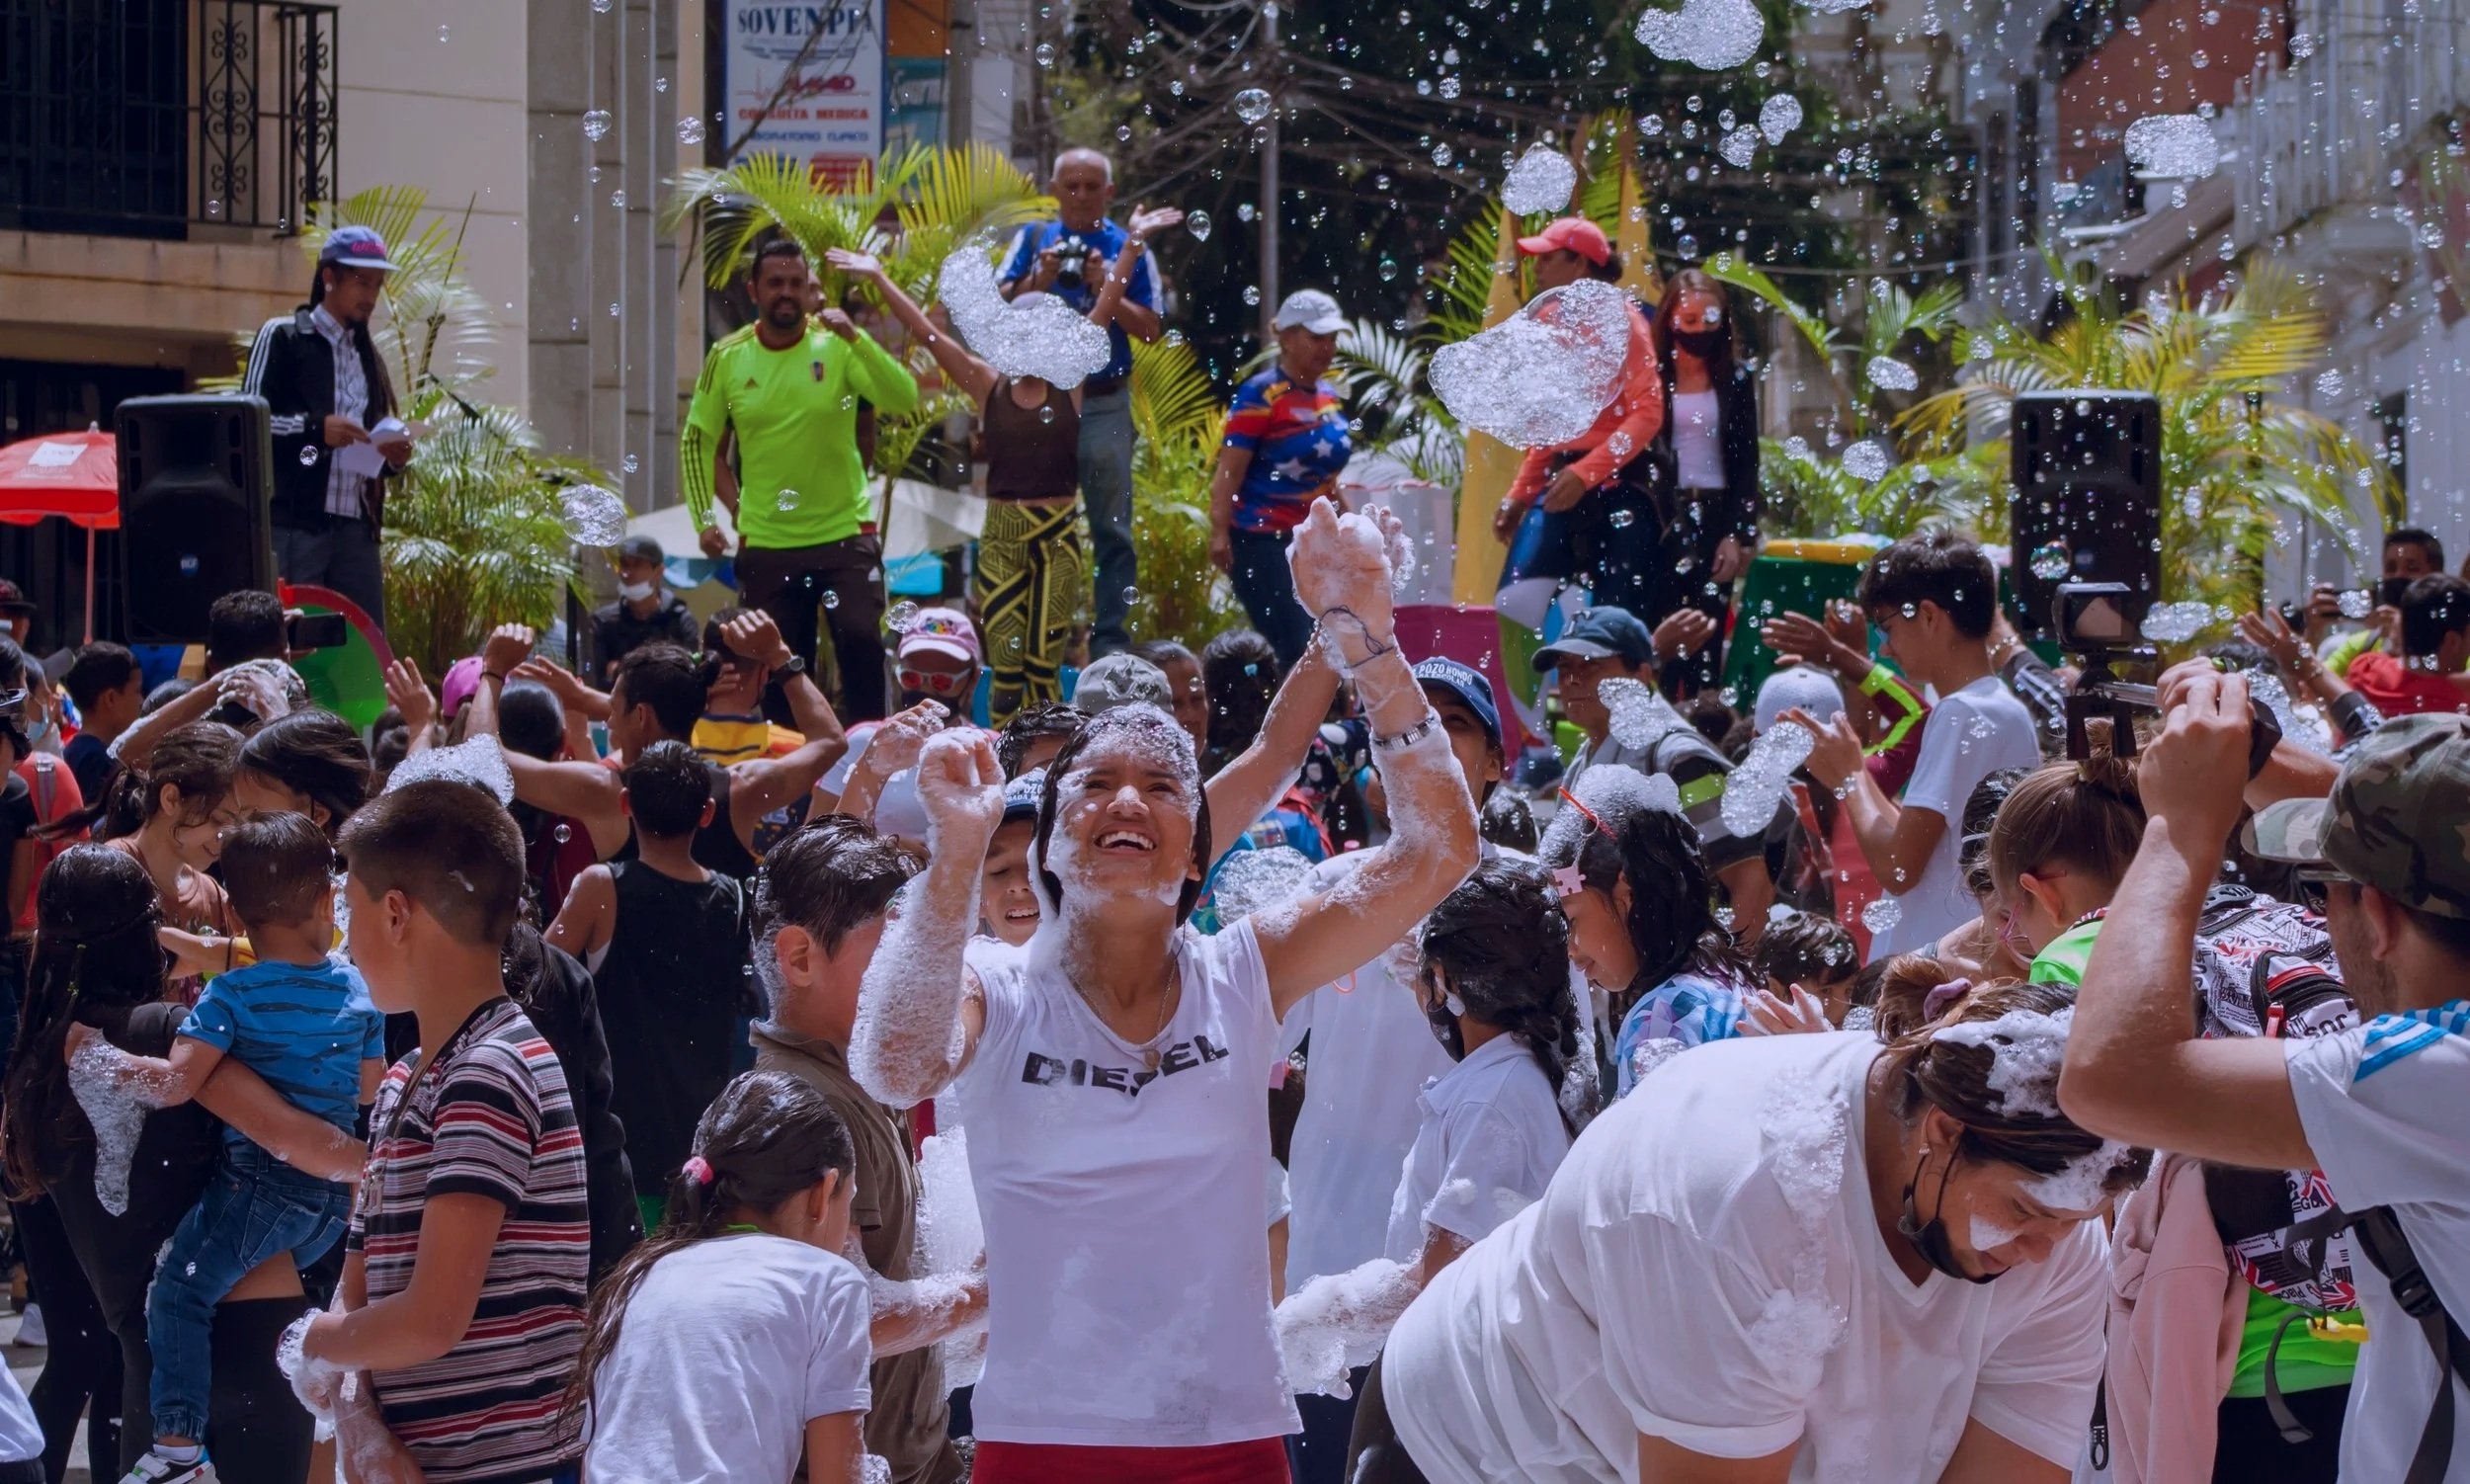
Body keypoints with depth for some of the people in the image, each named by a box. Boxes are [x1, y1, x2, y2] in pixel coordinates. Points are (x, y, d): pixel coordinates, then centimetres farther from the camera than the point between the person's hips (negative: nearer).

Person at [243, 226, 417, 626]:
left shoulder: (369, 356, 21)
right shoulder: (283, 337, 2)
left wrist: (394, 457, 4)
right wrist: (315, 427, -19)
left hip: (357, 529, 6)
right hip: (294, 525, -6)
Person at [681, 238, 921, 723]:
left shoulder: (837, 345, -5)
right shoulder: (728, 357, 0)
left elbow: (904, 400, -18)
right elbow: (696, 440, 9)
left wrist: (856, 338, -30)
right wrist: (703, 518, 0)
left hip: (845, 534, -2)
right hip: (766, 543, 2)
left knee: (861, 639, -18)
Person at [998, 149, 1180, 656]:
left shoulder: (1128, 248, 3)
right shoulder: (1033, 240, 8)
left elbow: (1151, 329, -1)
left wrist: (1108, 289, -14)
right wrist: (1041, 280, -13)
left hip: (1105, 407, -1)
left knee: (1111, 529, -1)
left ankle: (1110, 640, 2)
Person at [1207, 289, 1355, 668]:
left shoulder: (1330, 397, 13)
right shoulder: (1261, 395, -9)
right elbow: (1229, 472, -15)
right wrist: (1219, 533, -25)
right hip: (1263, 540, -8)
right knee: (1295, 650, -15)